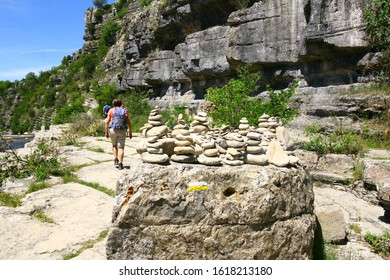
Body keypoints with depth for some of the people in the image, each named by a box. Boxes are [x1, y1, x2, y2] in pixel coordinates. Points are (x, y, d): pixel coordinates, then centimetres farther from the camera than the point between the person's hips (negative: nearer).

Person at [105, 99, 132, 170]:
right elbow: (129, 123, 2)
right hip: (122, 131, 0)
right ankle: (120, 164, -2)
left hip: (112, 130, 0)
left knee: (114, 145, 21)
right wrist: (130, 132, 9)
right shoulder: (125, 111, 8)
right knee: (121, 147, 3)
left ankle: (116, 160, 11)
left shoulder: (111, 110, 5)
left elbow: (107, 122, -2)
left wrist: (106, 132, 3)